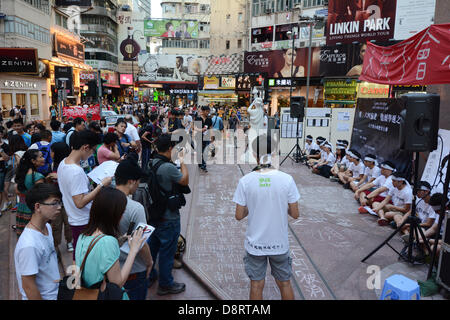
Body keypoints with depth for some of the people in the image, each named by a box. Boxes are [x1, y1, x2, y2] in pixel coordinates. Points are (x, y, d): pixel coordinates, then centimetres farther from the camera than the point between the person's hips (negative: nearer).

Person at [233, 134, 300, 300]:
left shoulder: (245, 181, -15)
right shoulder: (287, 179, -14)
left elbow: (239, 216, -8)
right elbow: (295, 214, -7)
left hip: (255, 244, 0)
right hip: (280, 243, 1)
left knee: (256, 285, 17)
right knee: (284, 283, 21)